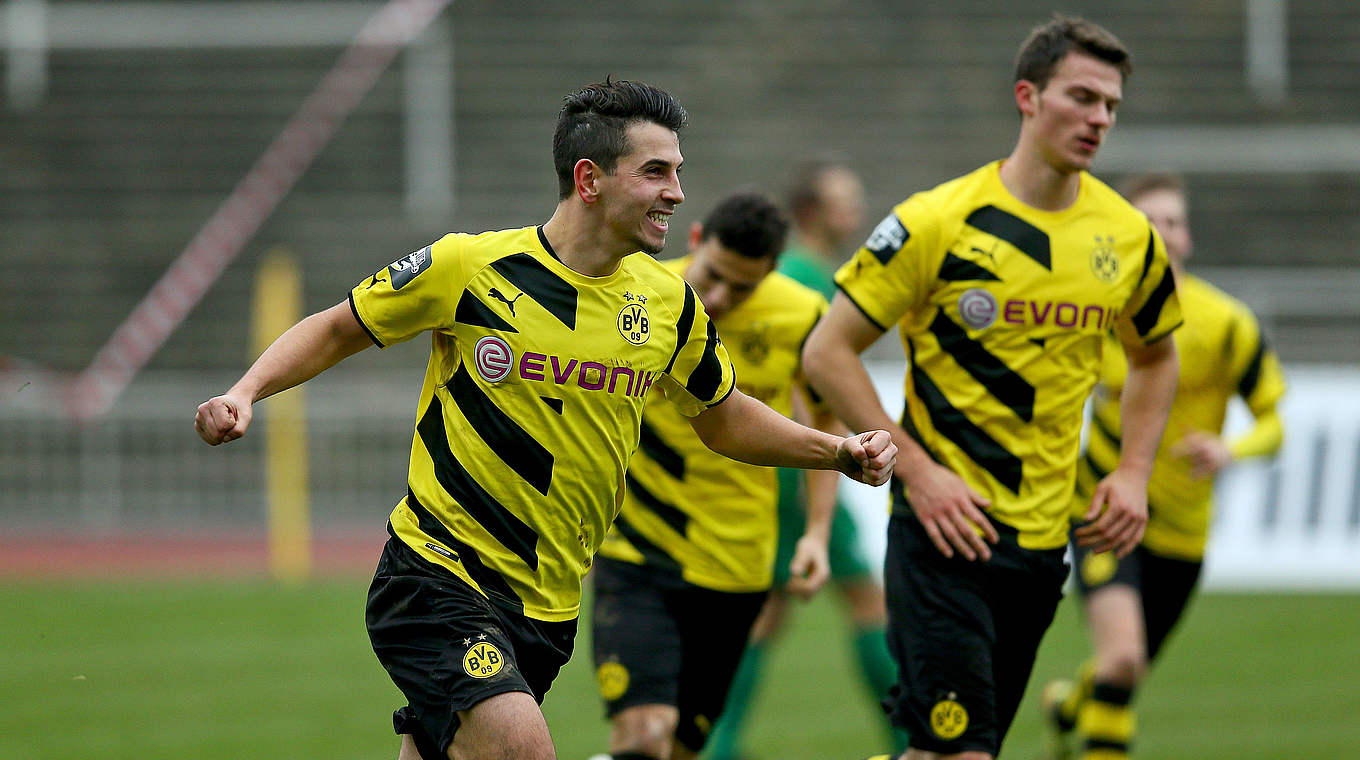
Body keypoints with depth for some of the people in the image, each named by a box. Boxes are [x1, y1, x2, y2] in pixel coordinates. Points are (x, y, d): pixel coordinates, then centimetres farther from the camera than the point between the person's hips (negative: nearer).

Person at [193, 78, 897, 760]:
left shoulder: (669, 303, 3)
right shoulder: (466, 266, -11)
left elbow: (722, 418, 21)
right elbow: (337, 329, 4)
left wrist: (837, 450, 9)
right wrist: (244, 392, -12)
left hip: (547, 606, 6)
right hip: (435, 574, -6)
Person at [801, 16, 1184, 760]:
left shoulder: (1128, 237, 6)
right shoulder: (938, 222, -9)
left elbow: (1155, 356, 25)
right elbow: (827, 353, -7)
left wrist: (1132, 473, 9)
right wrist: (917, 472, -14)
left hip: (1044, 538, 5)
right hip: (944, 527, -5)